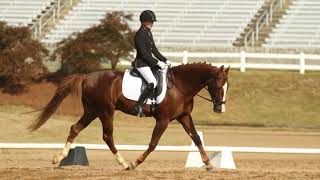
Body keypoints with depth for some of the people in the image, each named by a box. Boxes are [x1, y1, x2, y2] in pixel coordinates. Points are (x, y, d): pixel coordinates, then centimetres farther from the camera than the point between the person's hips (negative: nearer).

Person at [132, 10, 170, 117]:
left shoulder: (148, 33, 14)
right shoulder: (140, 34, -14)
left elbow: (154, 50, 19)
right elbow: (144, 53, -20)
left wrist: (165, 60, 9)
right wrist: (157, 62, -21)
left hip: (149, 62, 10)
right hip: (141, 63, -10)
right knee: (153, 83, -26)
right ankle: (138, 107, -23)